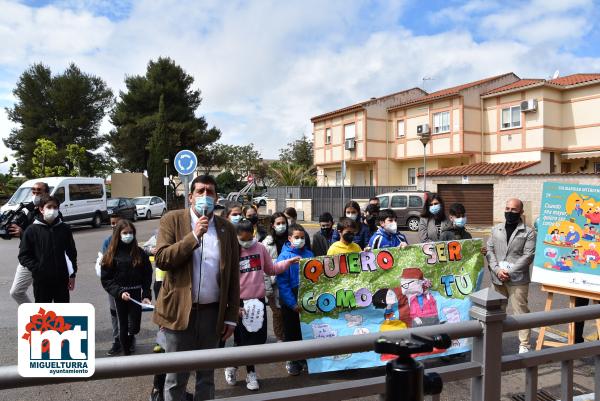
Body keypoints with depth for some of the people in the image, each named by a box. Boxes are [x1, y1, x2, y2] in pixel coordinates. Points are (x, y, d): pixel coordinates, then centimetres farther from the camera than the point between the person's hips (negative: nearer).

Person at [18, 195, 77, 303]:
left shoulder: (64, 229, 1)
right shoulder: (32, 230, -5)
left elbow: (71, 253, 5)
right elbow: (23, 255, -3)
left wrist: (72, 275, 3)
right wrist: (36, 269, -15)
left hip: (62, 278, 2)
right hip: (41, 280, -1)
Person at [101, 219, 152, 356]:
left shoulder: (140, 253, -1)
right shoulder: (111, 255, -2)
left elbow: (147, 276, 3)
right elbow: (106, 279, -3)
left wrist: (146, 295, -6)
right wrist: (119, 292, -15)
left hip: (136, 294, 0)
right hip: (119, 296, 0)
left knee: (134, 327, 0)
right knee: (123, 326, 9)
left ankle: (129, 340, 33)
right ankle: (126, 352, 25)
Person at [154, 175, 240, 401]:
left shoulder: (226, 228, 4)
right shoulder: (172, 220, -1)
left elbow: (233, 277, 5)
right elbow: (161, 259, -13)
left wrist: (232, 316, 2)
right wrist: (194, 236, -20)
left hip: (212, 312, 2)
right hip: (180, 310, -2)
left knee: (207, 374, 16)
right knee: (176, 376, 9)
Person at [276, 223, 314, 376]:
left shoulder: (309, 254, 0)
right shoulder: (284, 256, -10)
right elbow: (282, 282, -13)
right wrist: (293, 303, -17)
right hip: (290, 300, -3)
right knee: (292, 331, 10)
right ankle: (293, 361, 26)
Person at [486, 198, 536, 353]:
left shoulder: (528, 232, -1)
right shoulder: (496, 229, 12)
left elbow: (528, 256, -9)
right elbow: (490, 251, 6)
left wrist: (509, 272, -15)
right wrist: (497, 270, -9)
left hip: (518, 279, -4)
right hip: (497, 279, 4)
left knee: (521, 311, -3)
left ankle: (524, 345, 7)